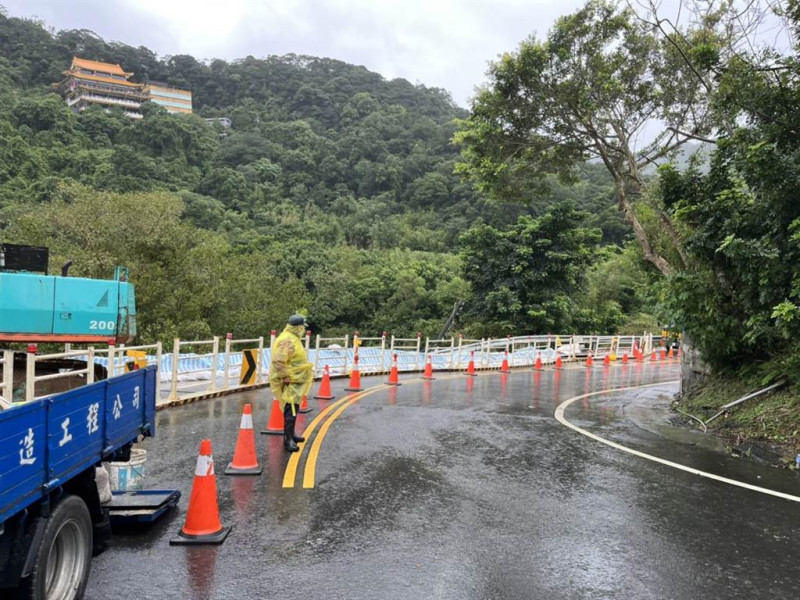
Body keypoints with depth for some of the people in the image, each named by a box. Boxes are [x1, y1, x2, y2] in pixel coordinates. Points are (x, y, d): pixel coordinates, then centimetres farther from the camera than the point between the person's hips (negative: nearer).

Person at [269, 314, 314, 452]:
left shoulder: (292, 339, 13)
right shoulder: (288, 341, -22)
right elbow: (278, 361, -31)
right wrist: (286, 377, -25)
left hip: (293, 380, 11)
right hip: (289, 382, -11)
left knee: (292, 408, 20)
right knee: (291, 410, -10)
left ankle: (290, 435, 34)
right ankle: (288, 440, -6)